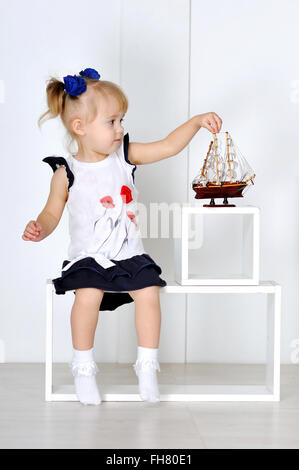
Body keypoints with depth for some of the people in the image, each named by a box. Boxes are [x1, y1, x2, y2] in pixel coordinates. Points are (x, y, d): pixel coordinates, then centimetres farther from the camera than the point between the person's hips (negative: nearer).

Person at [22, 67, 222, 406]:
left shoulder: (125, 155, 4)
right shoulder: (66, 173, -3)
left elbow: (168, 146, 4)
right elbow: (52, 212, 5)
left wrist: (196, 122, -5)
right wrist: (39, 229, -15)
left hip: (130, 255, 3)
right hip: (88, 257, -3)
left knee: (148, 291, -21)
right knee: (88, 294, -29)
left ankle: (147, 365, -4)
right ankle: (83, 368, -8)